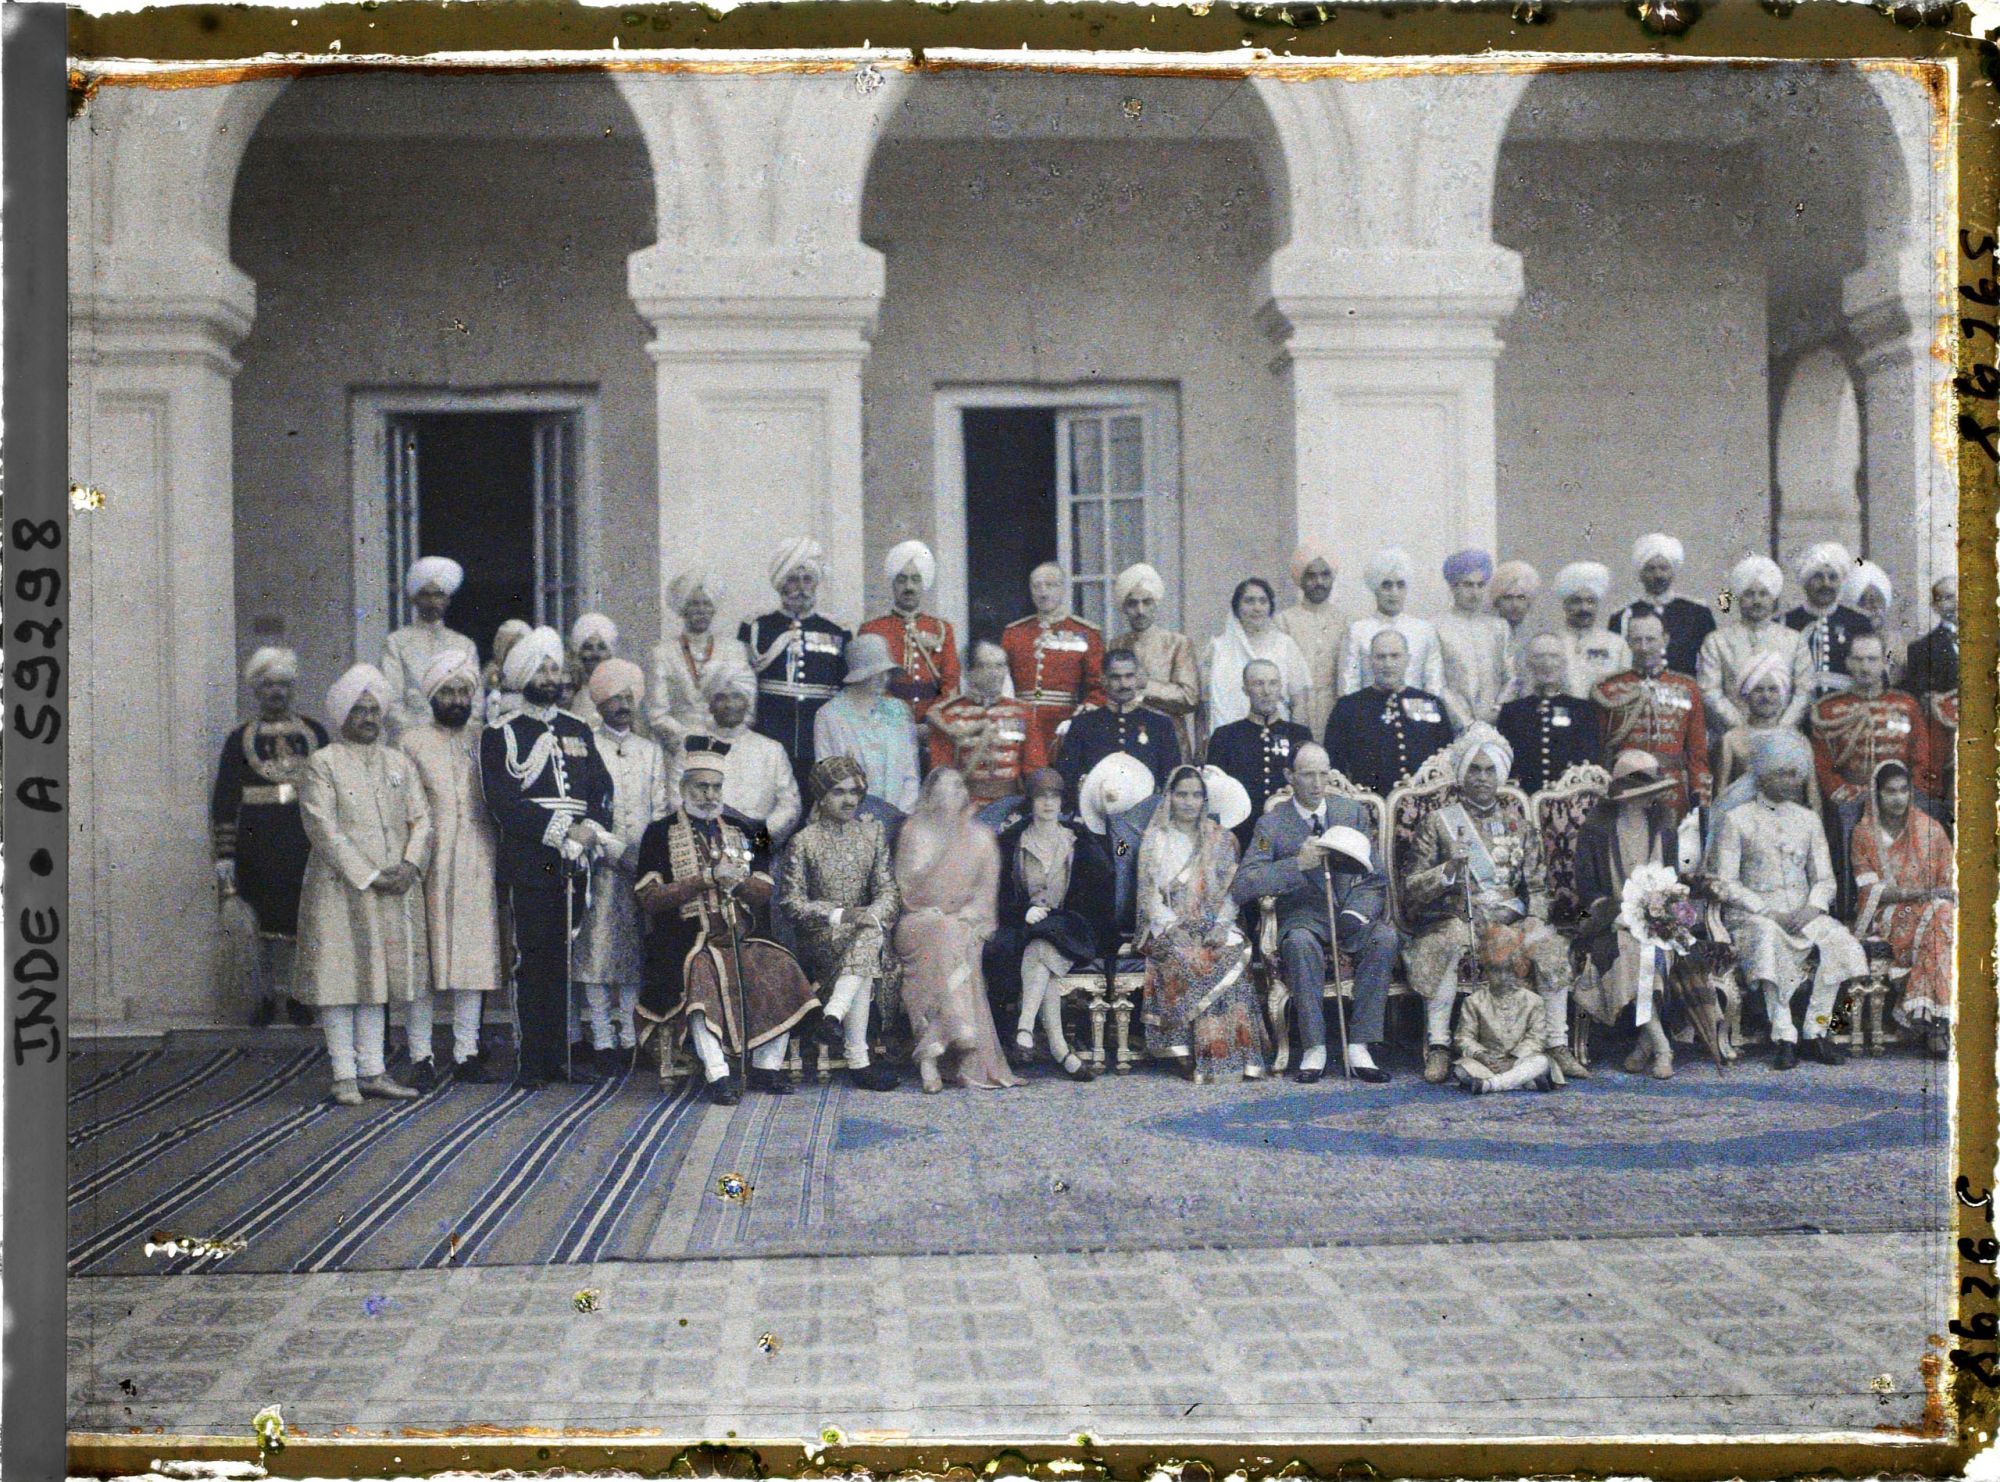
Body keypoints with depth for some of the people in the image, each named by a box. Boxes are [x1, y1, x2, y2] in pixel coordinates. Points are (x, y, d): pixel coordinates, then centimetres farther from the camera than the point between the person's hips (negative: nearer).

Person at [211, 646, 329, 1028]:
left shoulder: (314, 733, 10)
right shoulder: (241, 739, 5)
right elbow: (223, 800, 2)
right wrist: (224, 855, -4)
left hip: (306, 843, 1)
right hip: (258, 849, -1)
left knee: (300, 921, 2)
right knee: (267, 922, 2)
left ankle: (293, 993, 13)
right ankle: (266, 995, 12)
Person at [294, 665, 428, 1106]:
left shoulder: (398, 763, 14)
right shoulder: (322, 764, -2)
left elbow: (421, 819, 11)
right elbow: (323, 829, -10)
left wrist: (409, 865, -8)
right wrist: (367, 877, -15)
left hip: (394, 890, 5)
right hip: (340, 887, -5)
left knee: (378, 978, 7)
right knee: (341, 979, -4)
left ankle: (372, 1070, 11)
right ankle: (345, 1076, 0)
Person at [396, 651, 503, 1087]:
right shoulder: (412, 743, 4)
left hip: (478, 868, 3)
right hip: (430, 868, -3)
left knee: (474, 958, 3)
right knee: (425, 961, -3)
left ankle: (467, 1052, 10)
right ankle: (421, 1056, 2)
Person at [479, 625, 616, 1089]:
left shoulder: (579, 731, 17)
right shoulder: (499, 735, 1)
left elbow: (602, 790, 12)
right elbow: (503, 804, -8)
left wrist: (590, 830, -8)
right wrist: (562, 831, -14)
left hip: (574, 863, 4)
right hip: (528, 864, -4)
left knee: (562, 960, 8)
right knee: (533, 961, -4)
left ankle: (559, 1056, 13)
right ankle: (533, 1062, 0)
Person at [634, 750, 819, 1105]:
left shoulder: (740, 832, 20)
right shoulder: (660, 833, 6)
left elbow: (765, 891, 14)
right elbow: (648, 898, -6)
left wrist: (738, 880, -9)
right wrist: (708, 878, -12)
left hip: (742, 938, 4)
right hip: (688, 940, -4)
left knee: (779, 969, -22)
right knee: (702, 974, -35)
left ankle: (766, 1067, -15)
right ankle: (718, 1075, -35)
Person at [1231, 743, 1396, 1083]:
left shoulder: (1354, 813, 9)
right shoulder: (1271, 825, 1)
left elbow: (1376, 877, 7)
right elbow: (1241, 888, -9)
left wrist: (1356, 914, -14)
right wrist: (1296, 864, -21)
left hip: (1351, 915, 2)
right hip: (1303, 917, -2)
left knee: (1385, 937, -31)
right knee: (1300, 942, -37)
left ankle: (1359, 1047, -29)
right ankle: (1313, 1050, -30)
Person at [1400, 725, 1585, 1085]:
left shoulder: (1518, 820, 16)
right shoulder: (1438, 821, 6)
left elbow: (1537, 885, 16)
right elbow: (1412, 889, 1)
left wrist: (1534, 920, -4)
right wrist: (1449, 868, -16)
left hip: (1510, 919, 3)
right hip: (1456, 917, -3)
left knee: (1551, 947, -26)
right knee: (1443, 945, -36)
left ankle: (1558, 1045, -19)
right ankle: (1438, 1047, -33)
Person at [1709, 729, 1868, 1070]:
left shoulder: (1808, 820, 17)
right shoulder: (1737, 819, 4)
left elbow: (1824, 880, 13)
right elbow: (1725, 882, -3)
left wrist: (1811, 909, -9)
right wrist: (1766, 911, -14)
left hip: (1802, 912, 4)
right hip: (1752, 915, -4)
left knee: (1838, 940, -27)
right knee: (1769, 940, -38)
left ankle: (1816, 1030, -21)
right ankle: (1783, 1037, -34)